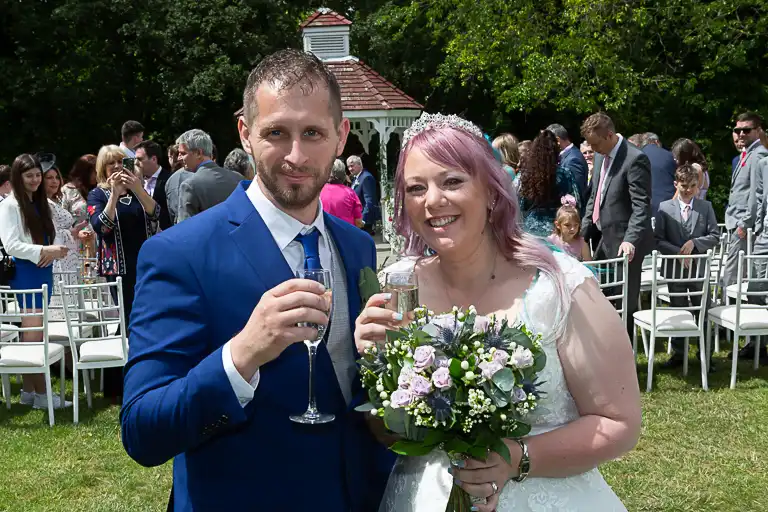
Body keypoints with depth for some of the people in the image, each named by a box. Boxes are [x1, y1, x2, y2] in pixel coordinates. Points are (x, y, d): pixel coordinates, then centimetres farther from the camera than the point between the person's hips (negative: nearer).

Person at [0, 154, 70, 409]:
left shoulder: (43, 204, 13)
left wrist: (55, 251, -4)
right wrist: (43, 251, -21)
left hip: (44, 271, 7)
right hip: (24, 272, -7)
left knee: (32, 332, 10)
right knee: (35, 332, -8)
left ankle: (28, 390, 16)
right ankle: (41, 393, -3)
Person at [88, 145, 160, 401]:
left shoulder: (136, 190, 11)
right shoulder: (98, 194, 1)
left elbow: (155, 214, -5)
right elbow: (101, 226, -16)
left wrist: (138, 188, -19)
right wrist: (114, 194, -20)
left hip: (145, 263, 4)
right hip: (119, 267, -4)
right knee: (129, 320, -5)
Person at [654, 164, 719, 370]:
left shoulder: (706, 207, 2)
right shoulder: (665, 207, -1)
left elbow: (715, 236, 0)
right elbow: (658, 239, -4)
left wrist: (694, 242, -15)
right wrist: (678, 252, -15)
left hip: (699, 267, 0)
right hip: (674, 268, 0)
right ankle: (678, 354, 21)